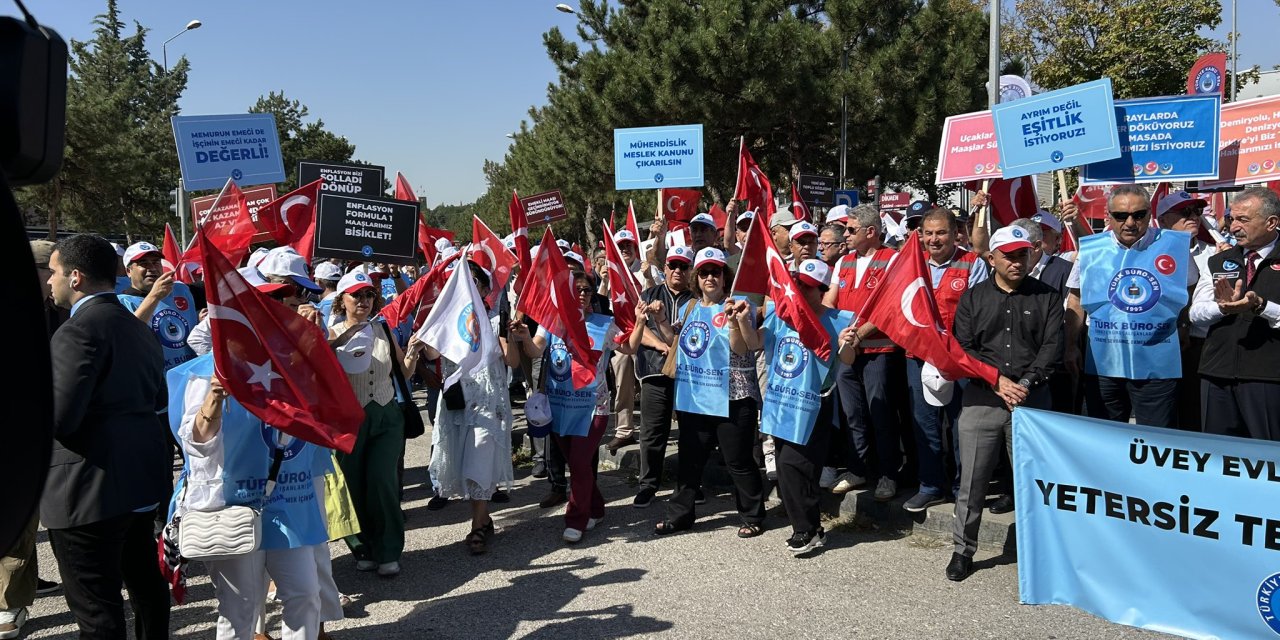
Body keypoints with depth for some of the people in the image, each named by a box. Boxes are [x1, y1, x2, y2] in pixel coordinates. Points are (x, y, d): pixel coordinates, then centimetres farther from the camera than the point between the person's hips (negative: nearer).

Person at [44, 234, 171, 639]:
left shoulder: (78, 330, -17)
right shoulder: (139, 328, 12)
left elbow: (57, 418, -22)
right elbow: (157, 397, 17)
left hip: (90, 489, -9)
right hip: (141, 479, 9)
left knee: (96, 606, 0)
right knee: (144, 578, 22)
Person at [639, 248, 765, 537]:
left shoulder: (736, 307, -7)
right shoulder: (689, 308, 12)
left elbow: (740, 349, -17)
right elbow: (676, 342, 22)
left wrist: (733, 321, -32)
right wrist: (660, 320, 10)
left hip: (730, 398, -6)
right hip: (693, 397, 6)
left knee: (739, 461, 2)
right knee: (690, 458, 14)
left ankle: (753, 517, 16)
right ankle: (680, 514, 26)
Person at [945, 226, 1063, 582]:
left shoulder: (1047, 297, 9)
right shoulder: (973, 298, 10)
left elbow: (1052, 347, 0)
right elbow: (963, 348, 3)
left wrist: (1025, 383, -12)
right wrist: (997, 381, -9)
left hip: (1032, 399, 0)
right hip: (981, 398, 1)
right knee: (972, 478, 3)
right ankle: (963, 549, 16)